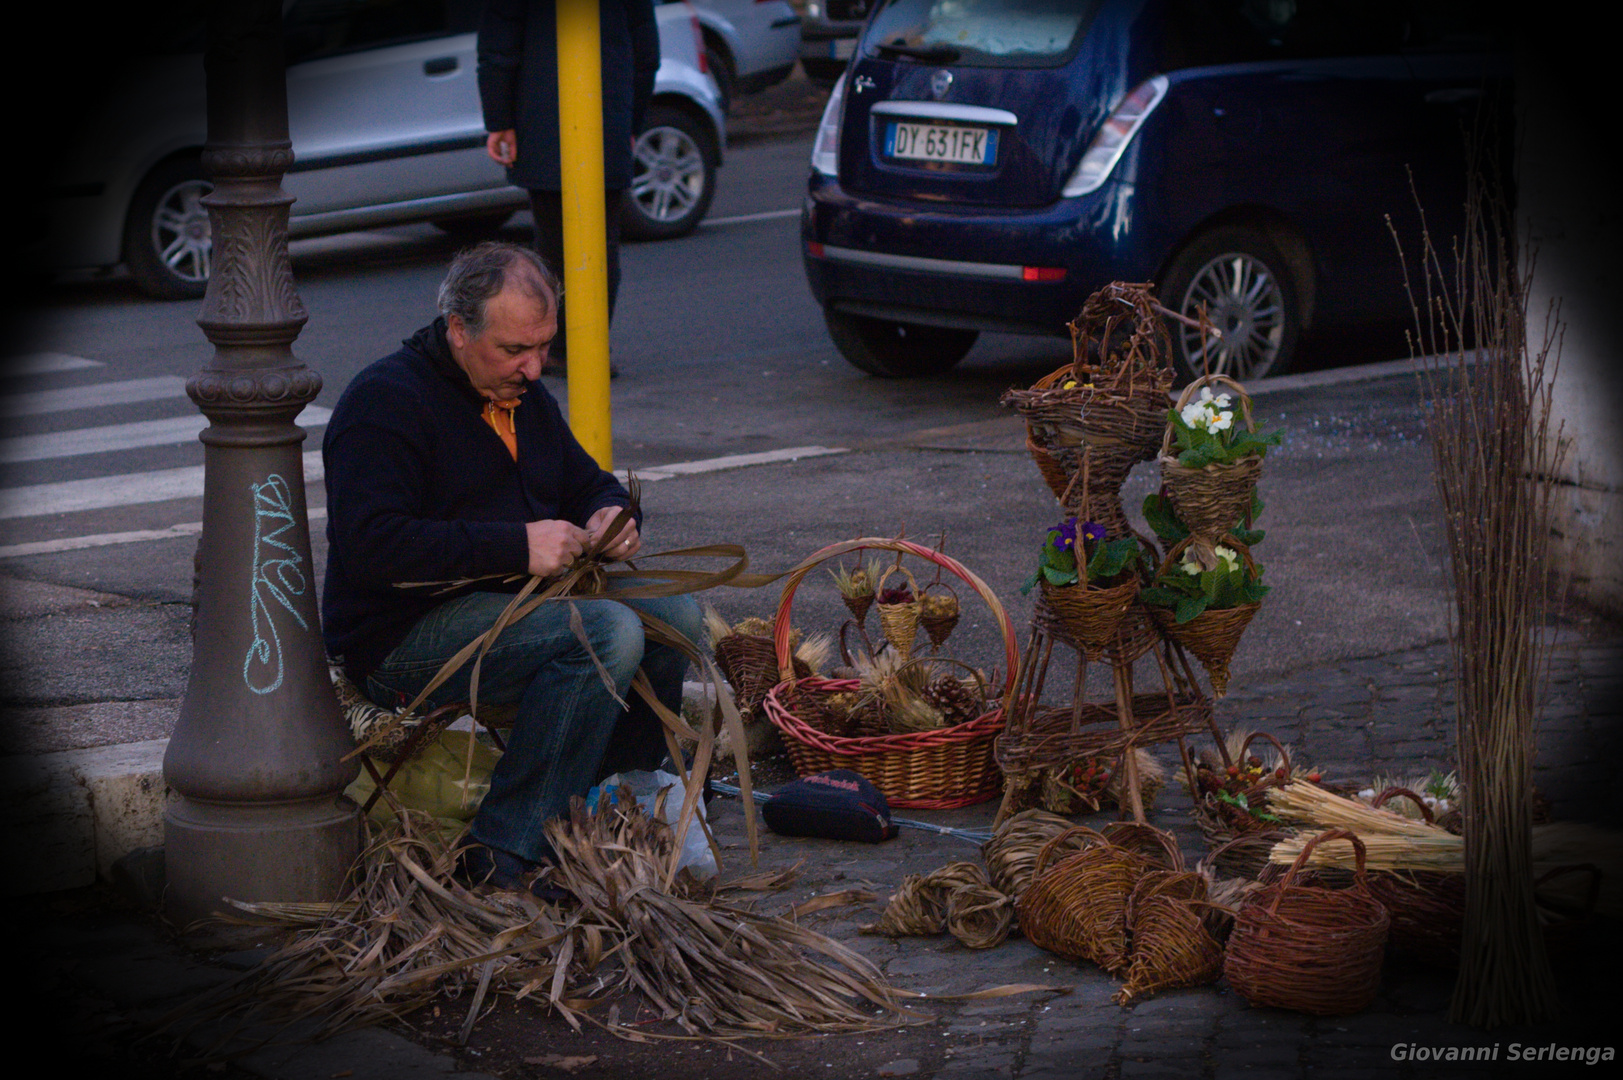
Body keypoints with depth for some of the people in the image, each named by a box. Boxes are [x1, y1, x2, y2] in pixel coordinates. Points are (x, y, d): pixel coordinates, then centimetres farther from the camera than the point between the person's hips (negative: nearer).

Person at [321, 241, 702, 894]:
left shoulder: (523, 396, 15)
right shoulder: (385, 402, -14)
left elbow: (588, 483, 28)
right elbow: (370, 547, -25)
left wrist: (613, 516, 1)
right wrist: (517, 547, -27)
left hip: (512, 600, 9)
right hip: (403, 637, -9)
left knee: (676, 616, -7)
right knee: (608, 633, -29)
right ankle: (506, 855, -28)